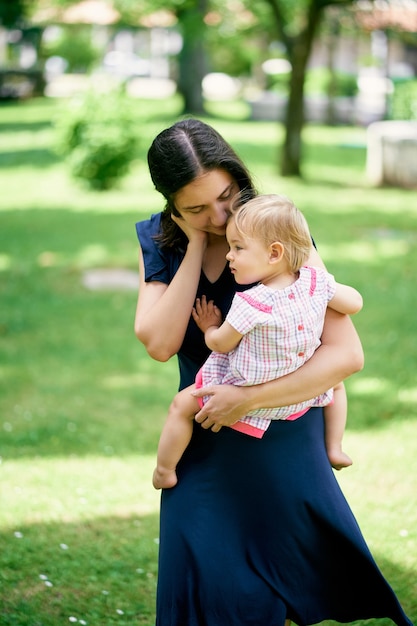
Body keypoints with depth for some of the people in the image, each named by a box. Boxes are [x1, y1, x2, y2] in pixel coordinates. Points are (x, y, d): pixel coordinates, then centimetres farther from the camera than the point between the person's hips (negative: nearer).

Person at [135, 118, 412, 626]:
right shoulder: (158, 242, -3)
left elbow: (347, 354, -21)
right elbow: (159, 343, -19)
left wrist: (247, 398, -25)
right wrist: (196, 246, -20)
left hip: (284, 439, -2)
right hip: (205, 444, 2)